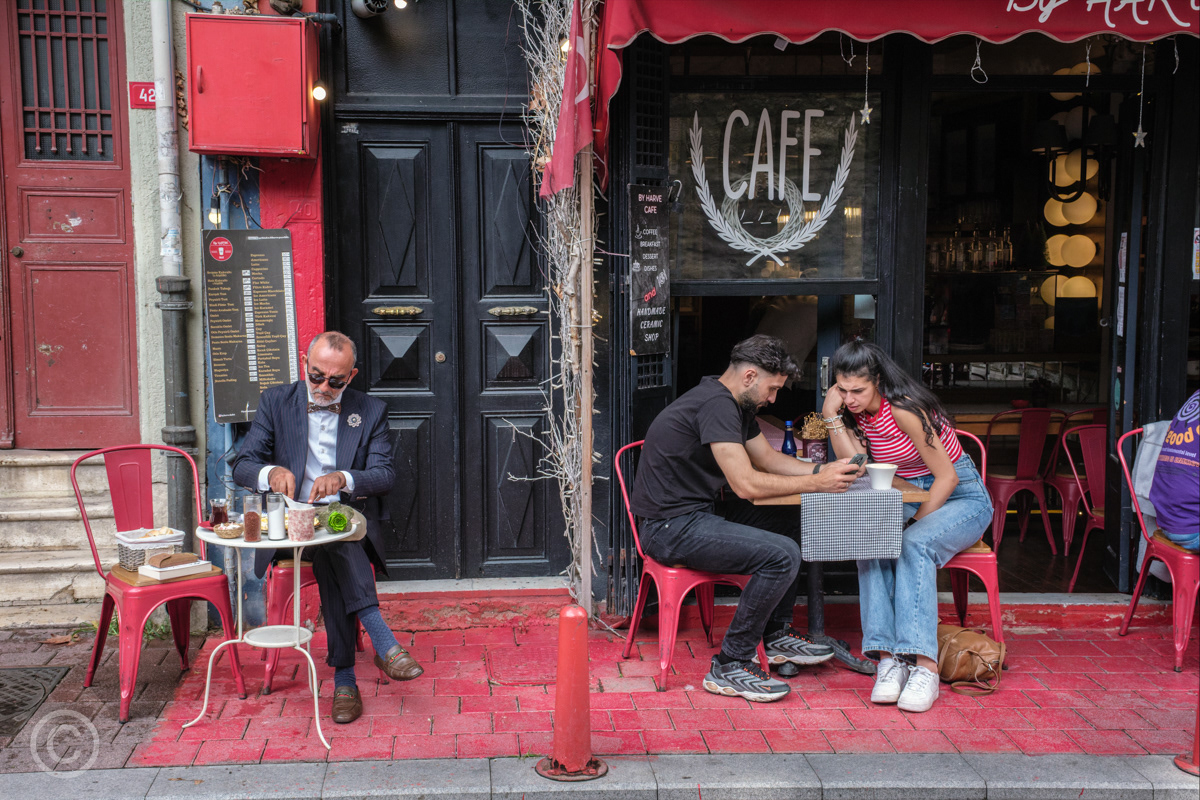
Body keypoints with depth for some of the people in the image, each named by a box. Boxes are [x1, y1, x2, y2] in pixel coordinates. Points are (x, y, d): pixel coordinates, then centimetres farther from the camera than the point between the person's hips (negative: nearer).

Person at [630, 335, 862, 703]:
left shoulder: (735, 404, 14)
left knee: (792, 523, 15)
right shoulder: (716, 404, -20)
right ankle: (730, 666, -11)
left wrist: (823, 470, 7)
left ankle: (775, 634, 24)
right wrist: (816, 484, -15)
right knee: (782, 554, -22)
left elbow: (768, 458, 22)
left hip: (699, 512, 11)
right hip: (671, 527, -11)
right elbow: (747, 484, -23)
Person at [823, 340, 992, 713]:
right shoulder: (856, 411, 0)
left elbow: (947, 476, -20)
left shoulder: (903, 409, -23)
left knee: (914, 545, -35)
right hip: (907, 497, 6)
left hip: (960, 497, -5)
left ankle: (924, 665, -39)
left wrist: (917, 523, -23)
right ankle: (889, 657, -33)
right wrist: (833, 416, -16)